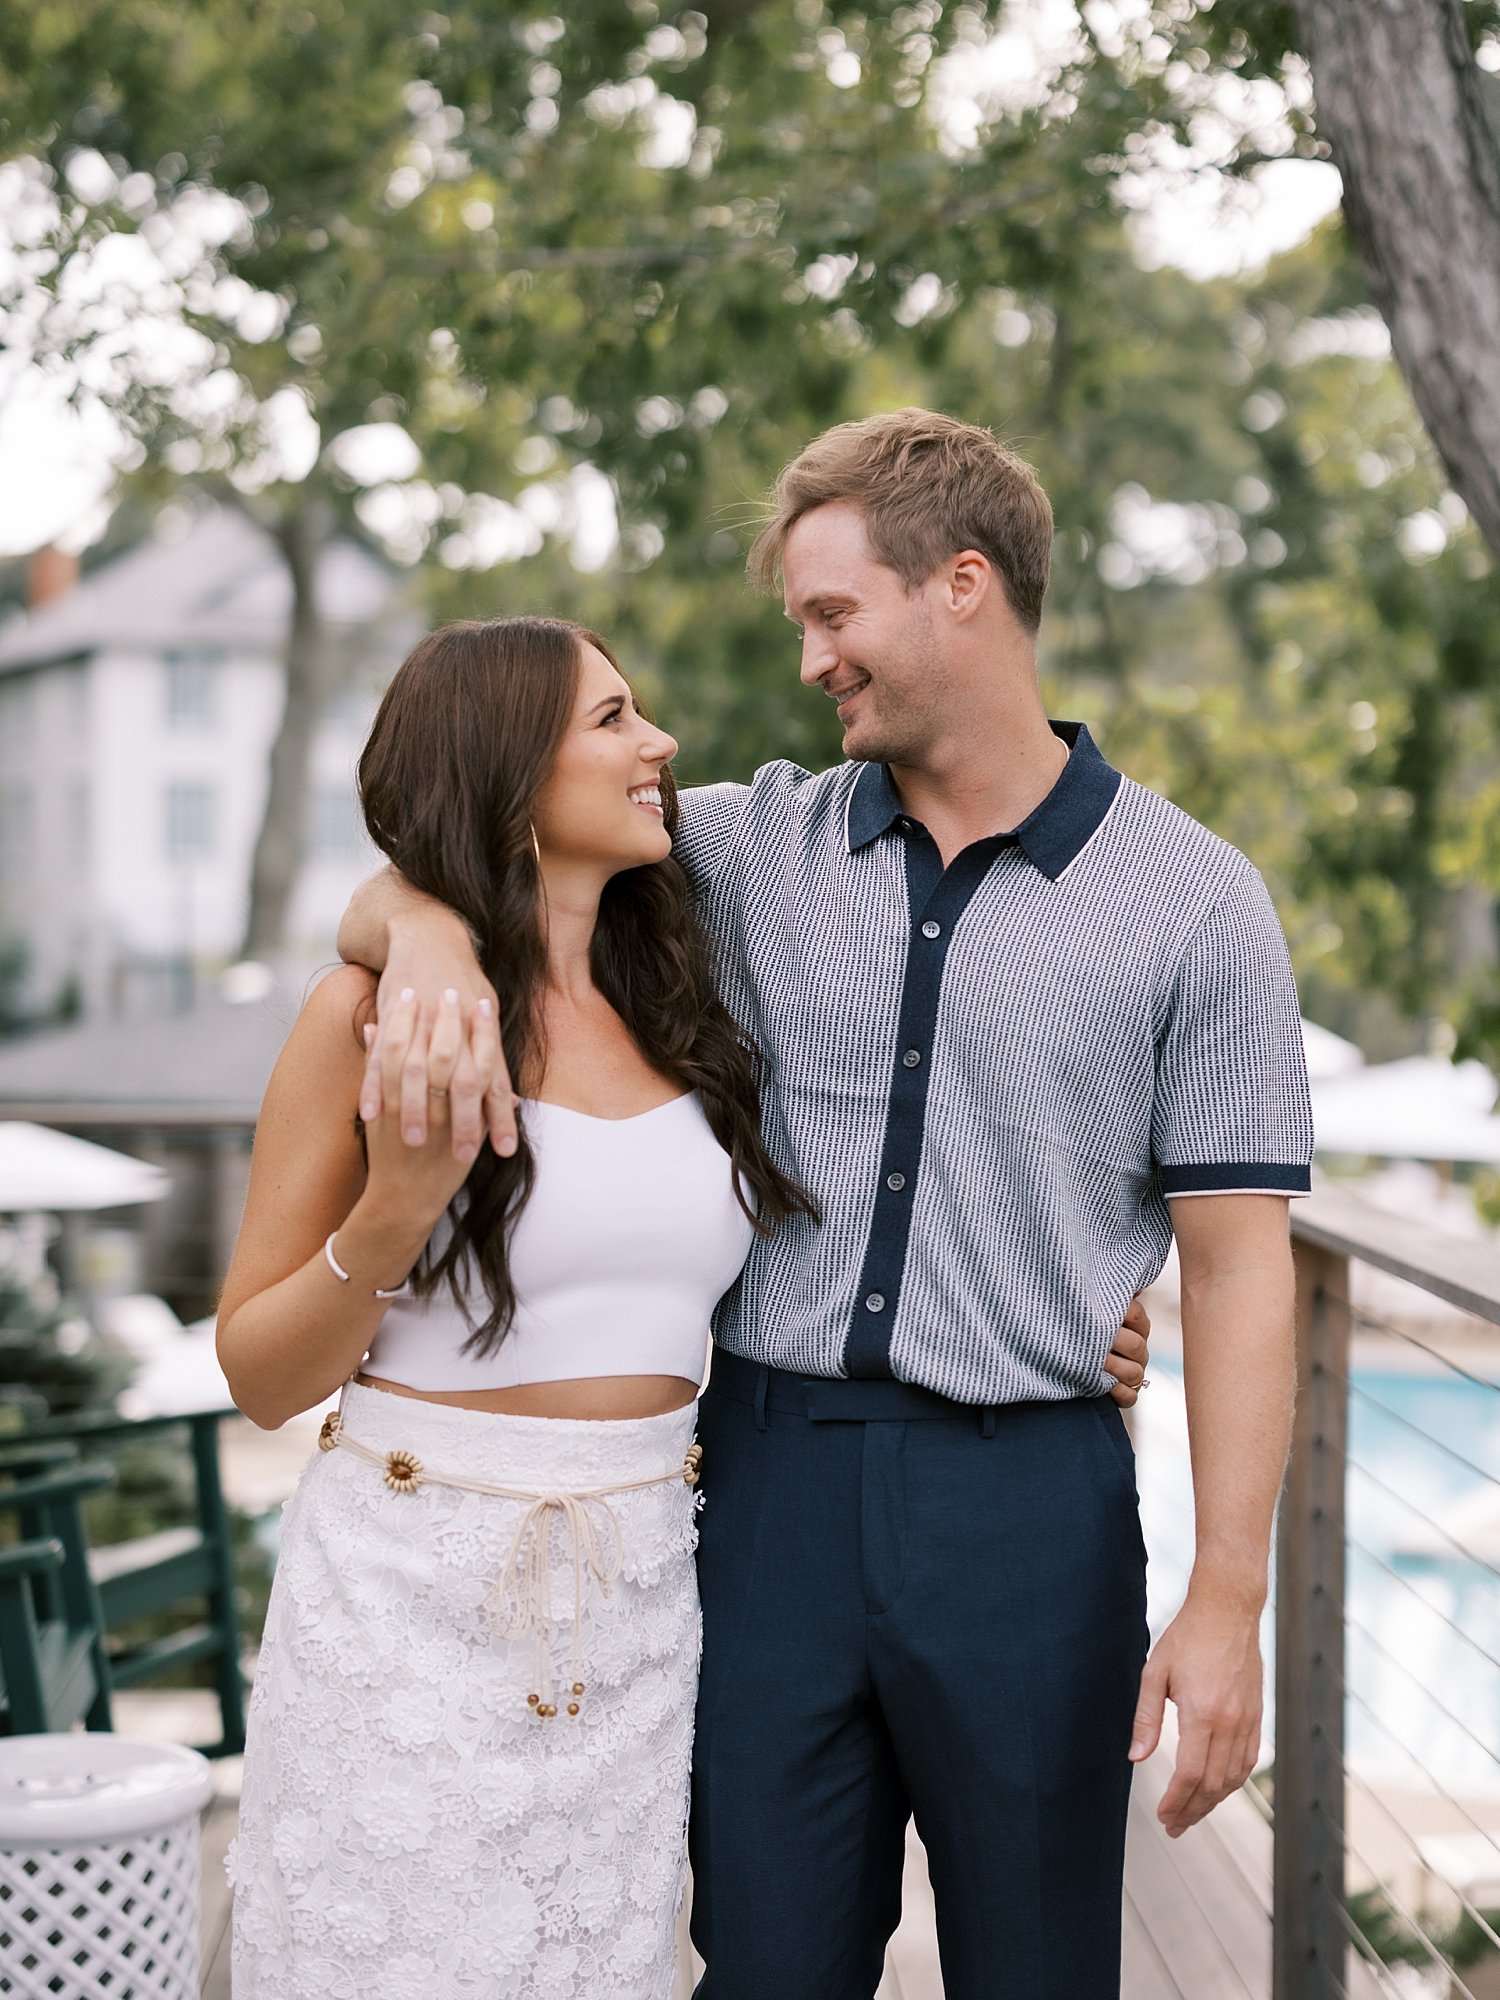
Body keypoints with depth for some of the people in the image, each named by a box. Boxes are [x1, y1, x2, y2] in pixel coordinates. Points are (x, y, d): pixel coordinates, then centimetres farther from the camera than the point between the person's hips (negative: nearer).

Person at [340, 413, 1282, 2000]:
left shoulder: (1193, 902, -2)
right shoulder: (757, 847, 6)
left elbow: (1236, 1260, -3)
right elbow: (411, 886, 7)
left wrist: (1227, 1600, -9)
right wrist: (427, 936, -19)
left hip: (1026, 1500, -2)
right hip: (770, 1464, 2)